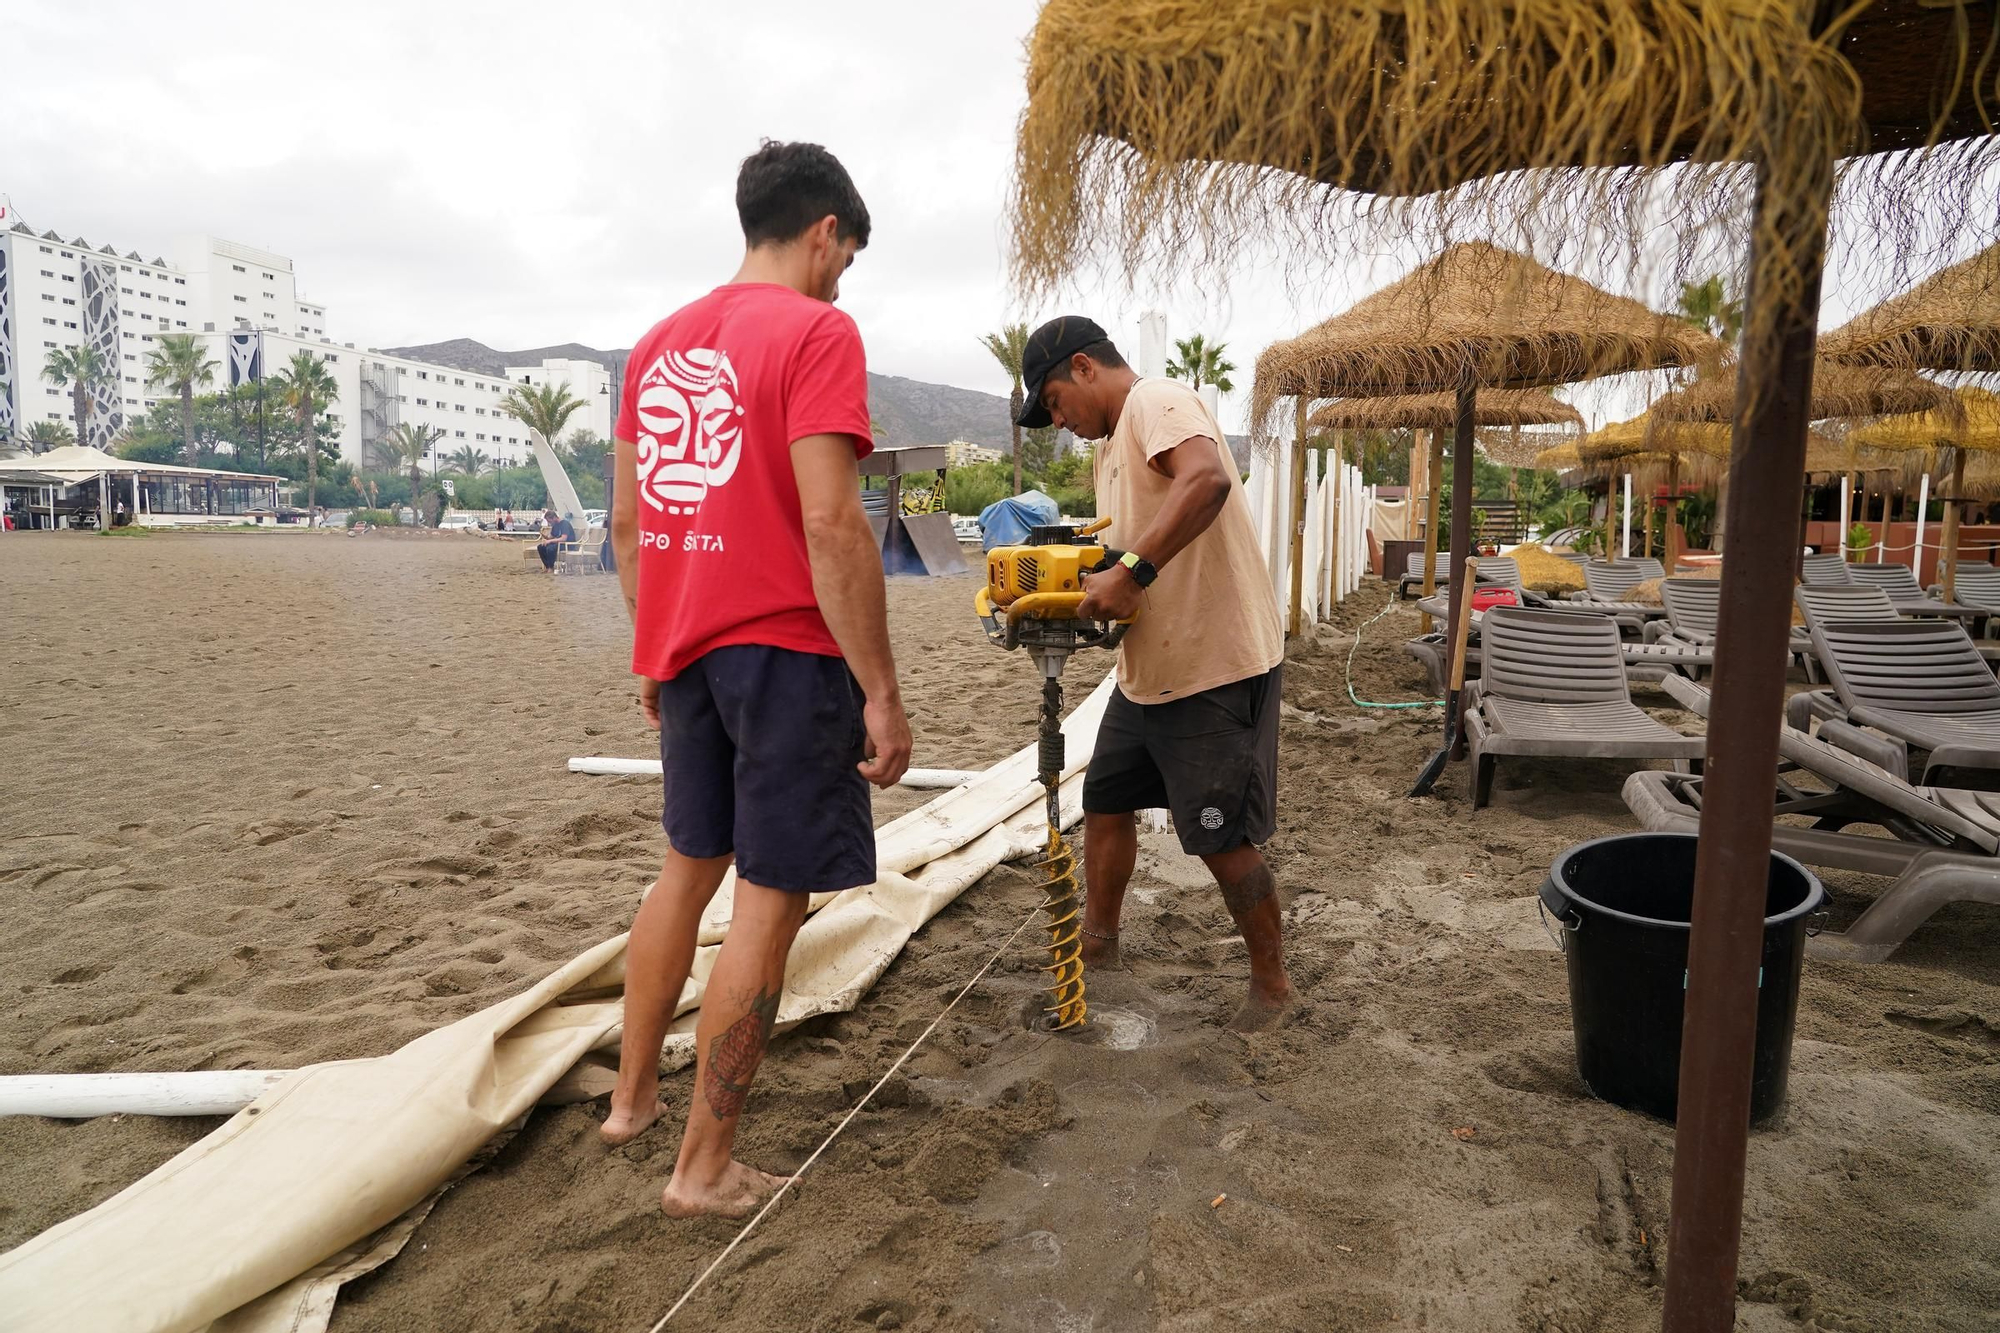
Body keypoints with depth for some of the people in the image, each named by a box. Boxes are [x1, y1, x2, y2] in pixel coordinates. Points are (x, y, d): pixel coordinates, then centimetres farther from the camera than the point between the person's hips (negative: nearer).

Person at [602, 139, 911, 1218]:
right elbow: (830, 525, -20)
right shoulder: (816, 330, -10)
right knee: (769, 902, 2)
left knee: (687, 868, 22)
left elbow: (626, 521, 15)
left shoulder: (659, 342, 14)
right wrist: (880, 691, -16)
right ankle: (705, 1167, 12)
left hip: (684, 649, 8)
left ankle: (631, 1096, 35)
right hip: (784, 650, -8)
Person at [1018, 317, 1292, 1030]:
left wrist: (1131, 571, -36)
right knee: (1105, 804, 17)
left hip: (1216, 668, -10)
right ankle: (1097, 947, 34)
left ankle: (1272, 983, 18)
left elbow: (1209, 478, -33)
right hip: (1147, 670, 10)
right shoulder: (1112, 444, 18)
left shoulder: (1157, 401, -13)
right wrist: (1090, 592, 1)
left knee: (1223, 840, -2)